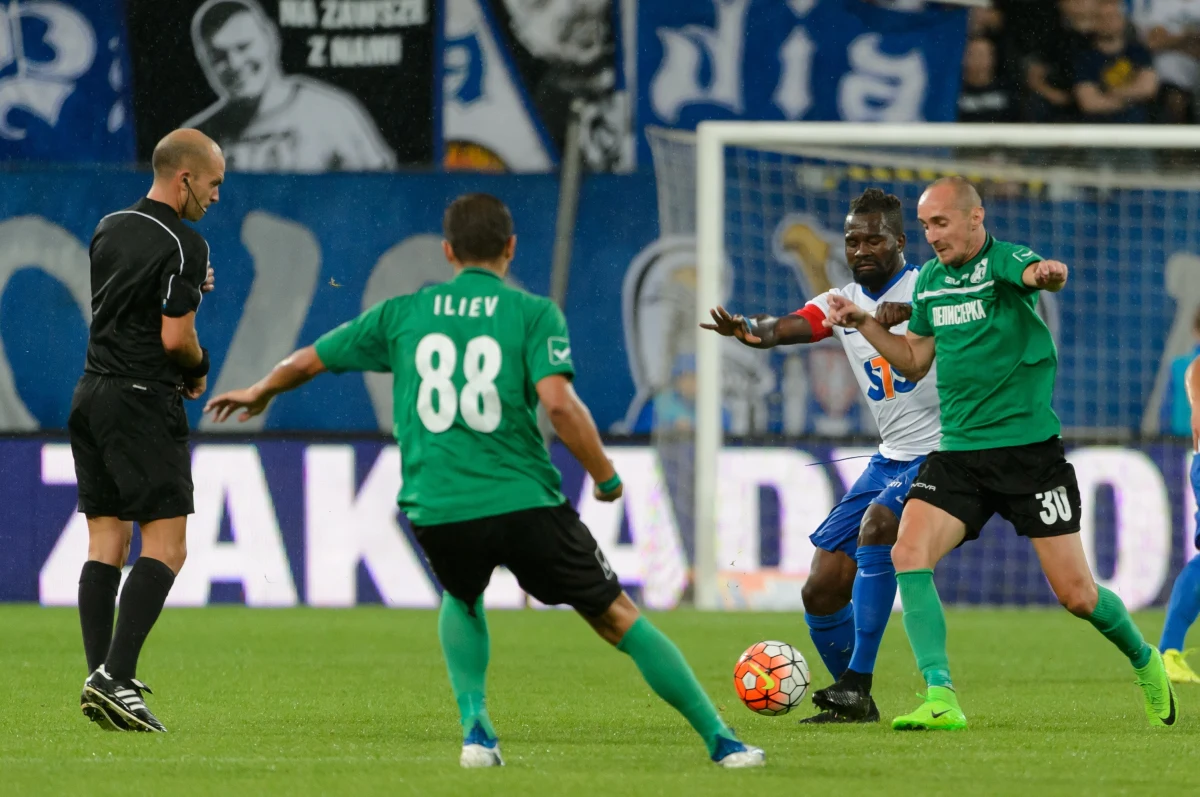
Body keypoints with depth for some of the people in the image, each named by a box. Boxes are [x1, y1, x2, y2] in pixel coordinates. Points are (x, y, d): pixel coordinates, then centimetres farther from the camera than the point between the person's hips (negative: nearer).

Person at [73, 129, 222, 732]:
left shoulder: (109, 229, 12)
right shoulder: (183, 245, -12)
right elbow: (175, 338, -15)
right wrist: (198, 369, 5)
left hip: (91, 393, 8)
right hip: (143, 402, -8)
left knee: (105, 546, 7)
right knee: (166, 546, -7)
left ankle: (101, 684, 2)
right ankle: (115, 677, -18)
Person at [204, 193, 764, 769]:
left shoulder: (402, 313, 12)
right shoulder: (534, 313, 2)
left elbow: (309, 361, 23)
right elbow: (559, 403, -13)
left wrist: (258, 394, 43)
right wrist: (606, 478, 0)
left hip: (434, 511, 2)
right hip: (526, 502, -2)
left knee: (462, 601, 34)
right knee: (617, 615, 10)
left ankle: (475, 725, 15)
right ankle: (719, 739, 8)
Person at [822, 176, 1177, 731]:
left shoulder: (1004, 261, -10)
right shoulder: (929, 280, 9)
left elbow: (1035, 272, -35)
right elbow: (915, 361, 22)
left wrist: (1047, 273, -59)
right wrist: (863, 324, 8)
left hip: (1030, 449, -5)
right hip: (959, 452, 5)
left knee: (1075, 593, -2)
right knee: (908, 553, -20)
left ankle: (1143, 661, 29)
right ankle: (941, 700, -21)